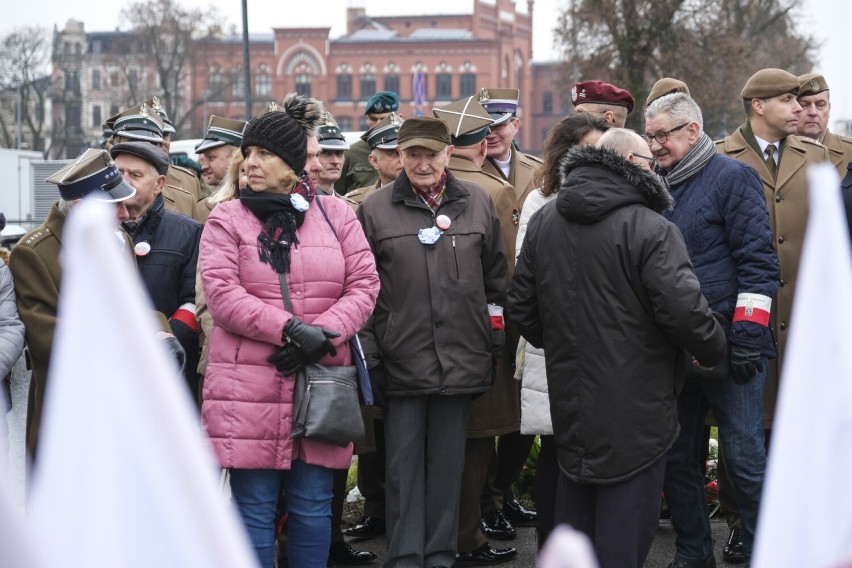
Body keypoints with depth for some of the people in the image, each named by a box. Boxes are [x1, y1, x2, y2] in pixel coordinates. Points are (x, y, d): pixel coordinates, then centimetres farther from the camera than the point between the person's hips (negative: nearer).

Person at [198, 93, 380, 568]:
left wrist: (322, 334, -13)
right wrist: (291, 329, -19)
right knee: (255, 508, 3)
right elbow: (222, 294, -9)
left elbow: (364, 285, 3)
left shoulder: (337, 215, 8)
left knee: (313, 506, 8)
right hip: (250, 388, -2)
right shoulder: (227, 219, 3)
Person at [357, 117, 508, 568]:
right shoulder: (375, 210, 1)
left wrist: (496, 338, 10)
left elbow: (495, 279, 13)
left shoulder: (478, 204, 6)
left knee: (448, 462, 10)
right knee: (403, 463, 3)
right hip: (401, 359, -2)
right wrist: (367, 352, -1)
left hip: (461, 359, 2)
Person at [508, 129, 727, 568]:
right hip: (634, 412, -7)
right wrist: (713, 351, -2)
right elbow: (684, 310, -21)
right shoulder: (650, 229, -17)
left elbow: (521, 306, 12)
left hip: (570, 404, 7)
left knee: (575, 514, 21)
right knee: (624, 532, 0)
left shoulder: (542, 223, 6)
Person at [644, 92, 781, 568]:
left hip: (729, 346, -7)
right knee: (676, 457, 11)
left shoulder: (733, 176, -5)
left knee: (746, 458, -4)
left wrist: (748, 334, -18)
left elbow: (758, 261, -12)